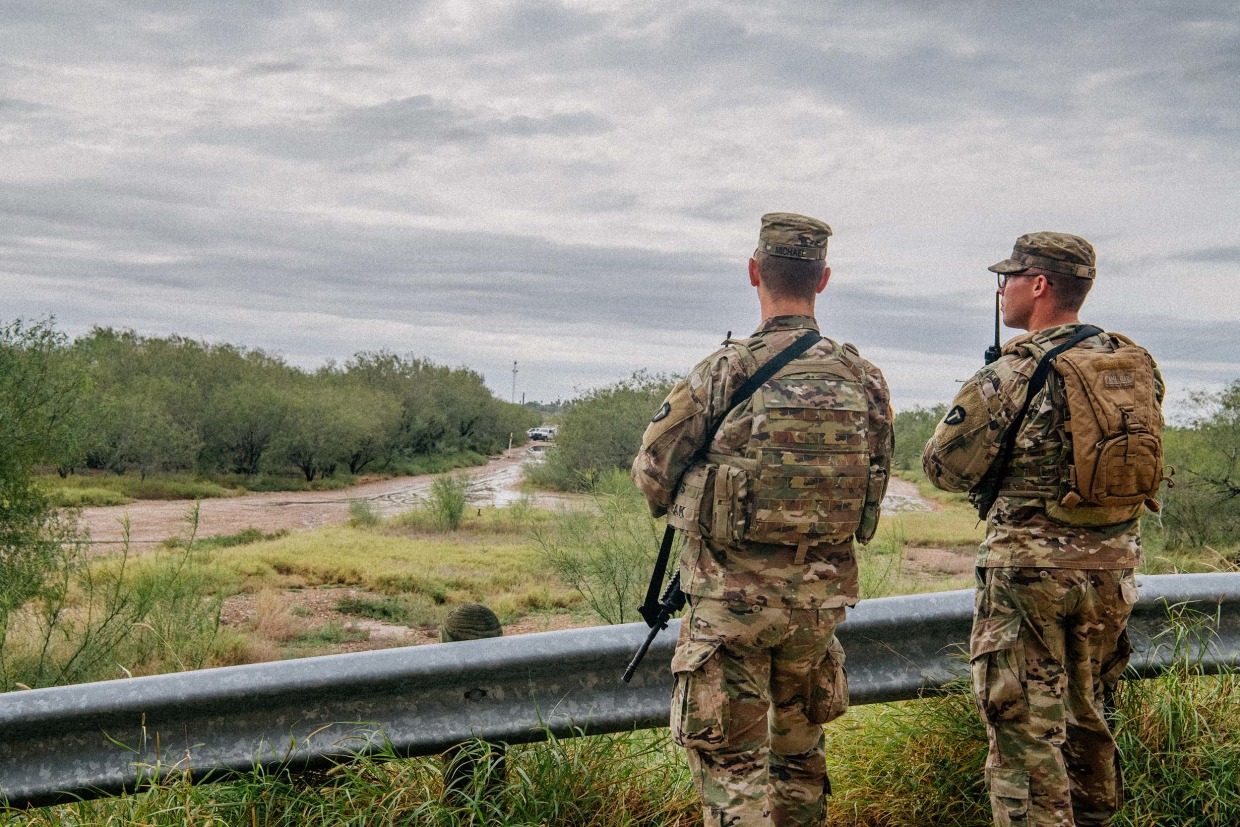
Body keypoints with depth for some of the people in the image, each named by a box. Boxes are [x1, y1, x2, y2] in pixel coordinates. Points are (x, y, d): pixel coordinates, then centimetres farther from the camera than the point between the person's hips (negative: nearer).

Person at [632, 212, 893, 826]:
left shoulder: (725, 372, -14)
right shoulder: (864, 379, -1)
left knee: (730, 763, 4)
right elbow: (874, 490, 8)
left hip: (731, 596, -5)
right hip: (821, 594, 5)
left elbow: (651, 475, -6)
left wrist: (681, 505, 15)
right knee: (800, 753, 21)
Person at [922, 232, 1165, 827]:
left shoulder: (1015, 372, -15)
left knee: (1025, 731, 1)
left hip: (1031, 570, -7)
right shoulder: (1136, 365, 4)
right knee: (1086, 716, 22)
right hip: (1113, 566, 7)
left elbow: (944, 466, -10)